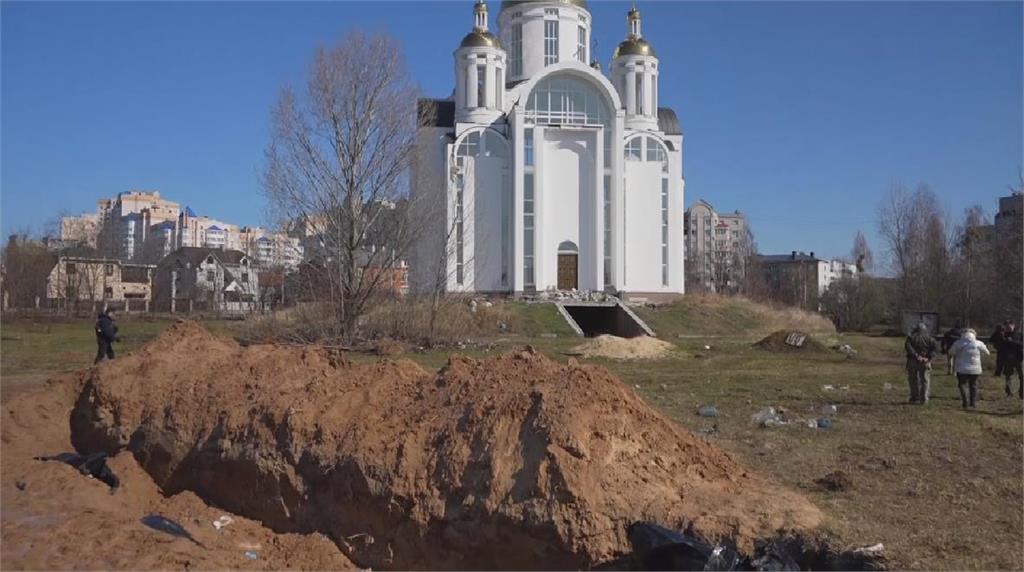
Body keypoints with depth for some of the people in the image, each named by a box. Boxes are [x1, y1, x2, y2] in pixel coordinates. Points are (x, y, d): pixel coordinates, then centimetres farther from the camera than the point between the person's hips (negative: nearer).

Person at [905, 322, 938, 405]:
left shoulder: (911, 337, 3)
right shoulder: (928, 338, 6)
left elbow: (908, 346, -16)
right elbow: (936, 347, -9)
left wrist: (916, 355, -20)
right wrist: (929, 357, -13)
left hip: (913, 361, -1)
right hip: (925, 363, 1)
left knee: (913, 380, 9)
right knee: (925, 381, 8)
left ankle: (915, 398, 12)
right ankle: (924, 400, 5)